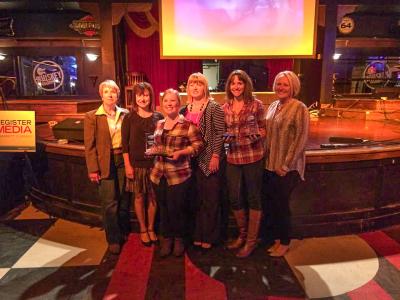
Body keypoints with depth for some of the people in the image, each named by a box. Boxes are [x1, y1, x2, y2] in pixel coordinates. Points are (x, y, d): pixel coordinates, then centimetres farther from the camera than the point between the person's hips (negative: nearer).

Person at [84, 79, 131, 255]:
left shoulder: (125, 114, 6)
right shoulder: (92, 116, -3)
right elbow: (89, 145, -5)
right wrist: (93, 169, -9)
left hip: (124, 160, 3)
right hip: (105, 162, -3)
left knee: (124, 199, 13)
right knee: (110, 203, 1)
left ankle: (125, 232, 32)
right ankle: (113, 239, 17)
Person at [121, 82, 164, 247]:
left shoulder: (158, 117, 2)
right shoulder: (129, 118, -1)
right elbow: (124, 143, -2)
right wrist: (127, 165, -7)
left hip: (154, 163, 1)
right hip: (136, 164, -1)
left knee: (153, 197, 9)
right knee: (139, 197, 8)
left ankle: (151, 228, 28)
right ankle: (142, 230, 27)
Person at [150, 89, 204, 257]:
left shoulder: (187, 125, -8)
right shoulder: (159, 124, 12)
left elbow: (198, 145, -9)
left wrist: (180, 152, -19)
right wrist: (153, 151, 2)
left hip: (179, 175, -5)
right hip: (158, 174, 5)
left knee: (176, 209, 4)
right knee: (163, 209, 13)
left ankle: (179, 239, 30)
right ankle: (166, 239, 32)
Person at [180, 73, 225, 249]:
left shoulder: (213, 107, -7)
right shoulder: (185, 109, 10)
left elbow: (220, 133, -11)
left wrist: (216, 156, -15)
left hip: (209, 159, -5)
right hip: (192, 159, 6)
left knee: (211, 198, 3)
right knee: (196, 197, 14)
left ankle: (209, 237, 19)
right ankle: (198, 235, 28)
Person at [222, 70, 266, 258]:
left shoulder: (256, 105, -4)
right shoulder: (225, 107, 7)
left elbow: (263, 129, 2)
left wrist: (255, 136, -18)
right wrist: (226, 137, -5)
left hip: (253, 157, -4)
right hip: (233, 157, 4)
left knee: (253, 198, 7)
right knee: (235, 198, 11)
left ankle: (251, 240, 22)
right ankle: (242, 235, 33)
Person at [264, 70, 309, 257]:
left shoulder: (299, 108, -10)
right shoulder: (273, 106, 11)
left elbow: (301, 139, -14)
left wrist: (286, 165, -16)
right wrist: (266, 159, 8)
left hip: (287, 168, -6)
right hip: (269, 165, 6)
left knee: (281, 204, 4)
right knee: (271, 203, 12)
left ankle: (284, 243, 25)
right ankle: (277, 239, 31)